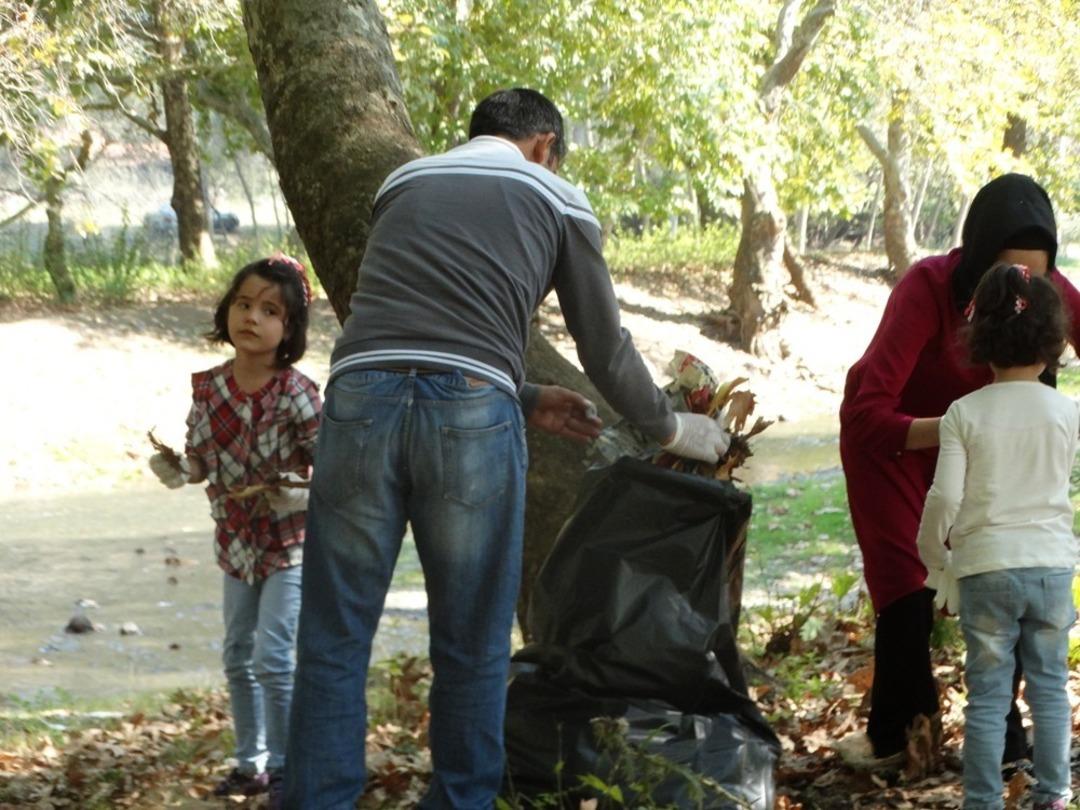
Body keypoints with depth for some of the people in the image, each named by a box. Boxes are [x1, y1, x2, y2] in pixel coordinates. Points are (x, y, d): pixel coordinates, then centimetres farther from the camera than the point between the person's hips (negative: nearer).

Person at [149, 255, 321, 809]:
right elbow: (201, 460, 5)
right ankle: (251, 763, 29)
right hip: (237, 541, 6)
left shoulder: (297, 394, -19)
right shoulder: (207, 389, -5)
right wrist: (178, 471, -16)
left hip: (290, 541, -6)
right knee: (238, 656, 14)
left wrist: (305, 493, -35)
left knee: (273, 656, -12)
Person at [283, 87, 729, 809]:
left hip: (362, 392, 2)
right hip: (472, 412, -2)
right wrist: (674, 430, 38)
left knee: (335, 640, 7)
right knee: (473, 647, 11)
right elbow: (606, 349, 22)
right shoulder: (557, 200, 18)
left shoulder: (403, 182, 28)